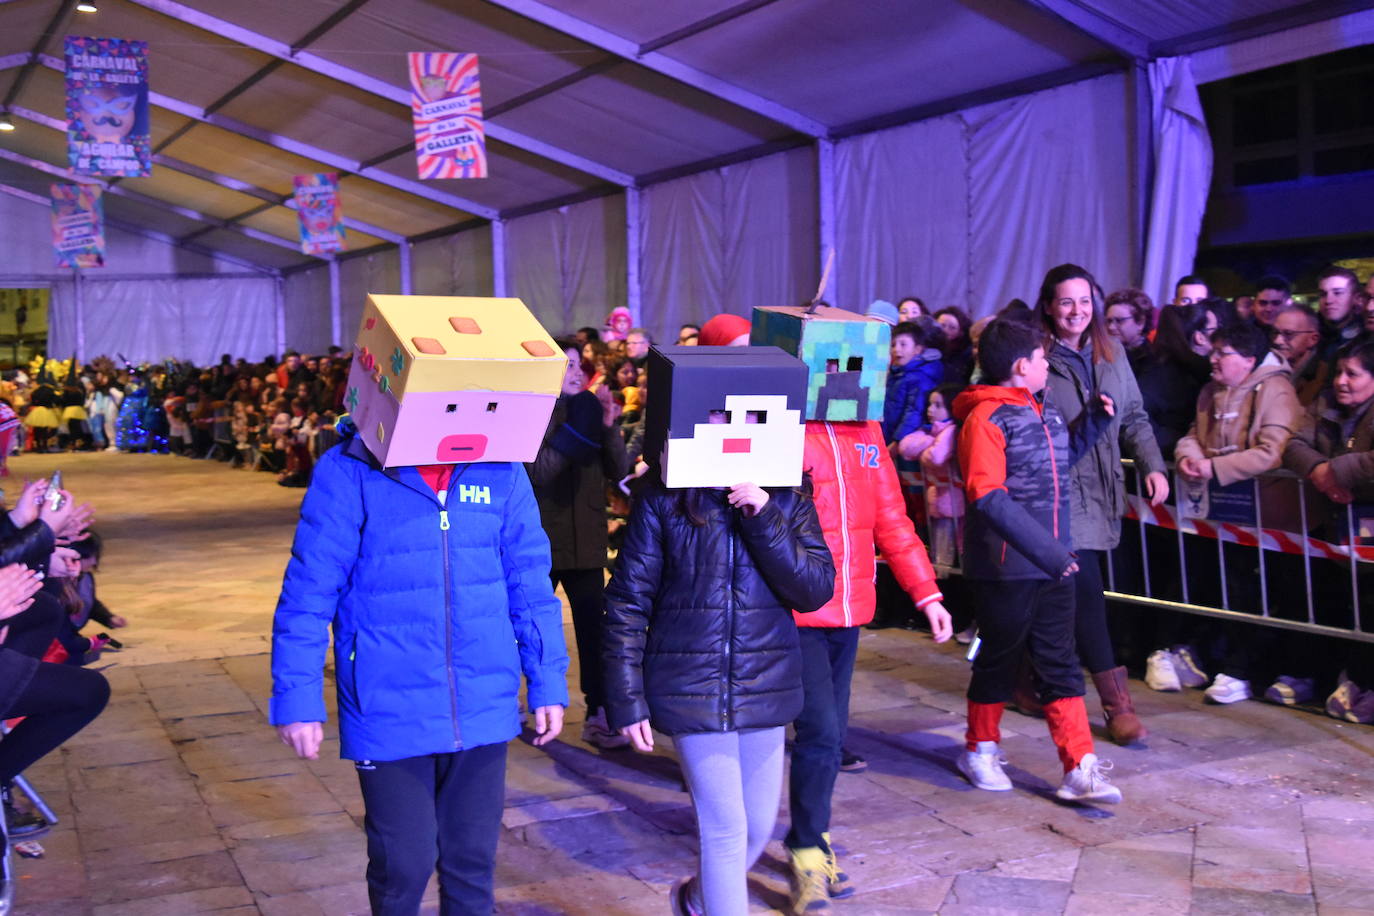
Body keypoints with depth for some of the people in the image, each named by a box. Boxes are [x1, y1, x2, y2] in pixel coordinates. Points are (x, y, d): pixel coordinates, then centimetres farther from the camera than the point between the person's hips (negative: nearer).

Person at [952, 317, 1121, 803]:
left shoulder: (1045, 409, 11)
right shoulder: (986, 417, -14)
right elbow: (989, 497, -23)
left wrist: (1093, 420, 12)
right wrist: (1043, 549, -29)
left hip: (1054, 560, 7)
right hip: (1007, 564, -7)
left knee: (1059, 663, 6)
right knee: (1000, 657, 9)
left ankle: (1080, 767, 8)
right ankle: (980, 749, 28)